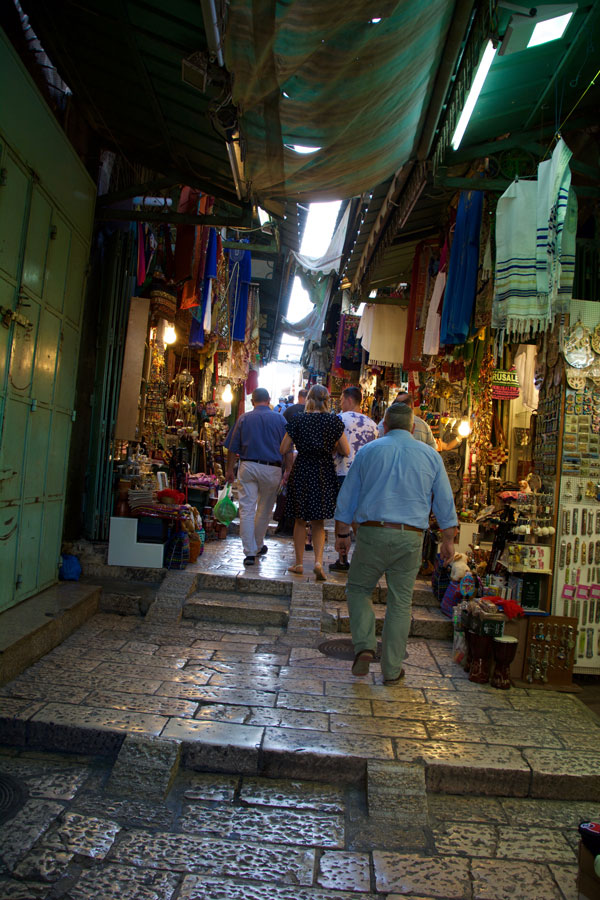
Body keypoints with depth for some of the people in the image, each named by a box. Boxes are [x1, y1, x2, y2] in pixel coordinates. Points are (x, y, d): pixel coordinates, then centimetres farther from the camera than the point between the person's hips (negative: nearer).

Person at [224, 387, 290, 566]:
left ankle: (250, 552, -2)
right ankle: (258, 546, 29)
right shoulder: (279, 419, 4)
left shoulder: (244, 418, 6)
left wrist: (230, 470, 15)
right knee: (265, 510, 15)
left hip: (248, 467, 0)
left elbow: (233, 448, 6)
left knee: (247, 509, 1)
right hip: (272, 469, 0)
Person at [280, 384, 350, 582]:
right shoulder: (334, 420, -3)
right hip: (325, 473, 1)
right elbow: (346, 451, -2)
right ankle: (318, 560, -6)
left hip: (301, 471, 0)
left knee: (300, 520, 13)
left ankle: (299, 563, 19)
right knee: (318, 522, 11)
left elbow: (283, 449, -2)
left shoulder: (298, 419, -4)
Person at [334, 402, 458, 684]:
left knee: (358, 589, 18)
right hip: (410, 537, 1)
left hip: (371, 533, -1)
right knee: (400, 603, 9)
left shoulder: (367, 451, 5)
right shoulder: (430, 455, 7)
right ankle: (392, 669, 17)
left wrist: (341, 534, 16)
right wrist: (448, 540, 17)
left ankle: (364, 647, 2)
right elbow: (445, 502, 9)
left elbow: (346, 497, 7)